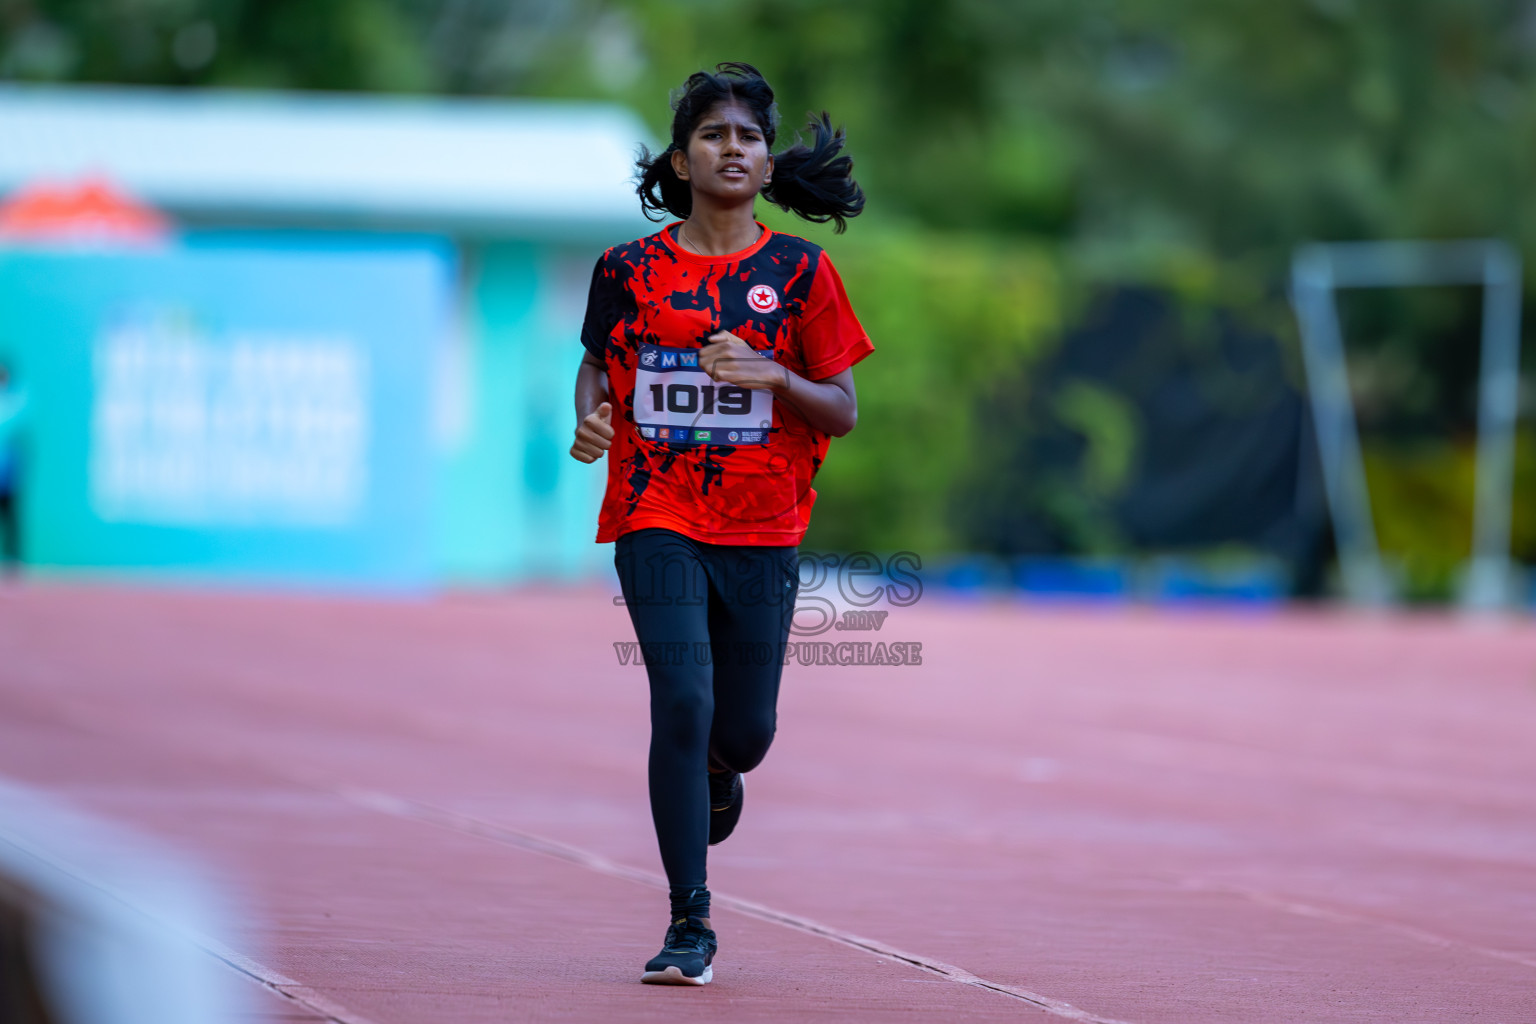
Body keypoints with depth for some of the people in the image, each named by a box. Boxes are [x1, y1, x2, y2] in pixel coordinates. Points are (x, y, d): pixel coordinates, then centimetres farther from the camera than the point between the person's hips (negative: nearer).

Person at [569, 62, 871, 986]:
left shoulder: (799, 271, 0)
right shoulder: (631, 270, 1)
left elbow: (842, 412, 1)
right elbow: (596, 363, 18)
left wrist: (772, 376, -18)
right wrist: (591, 419, -4)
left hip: (763, 529, 1)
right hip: (657, 518, -1)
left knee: (743, 730, 4)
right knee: (682, 704, -15)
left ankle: (716, 773, 45)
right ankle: (691, 926, -7)